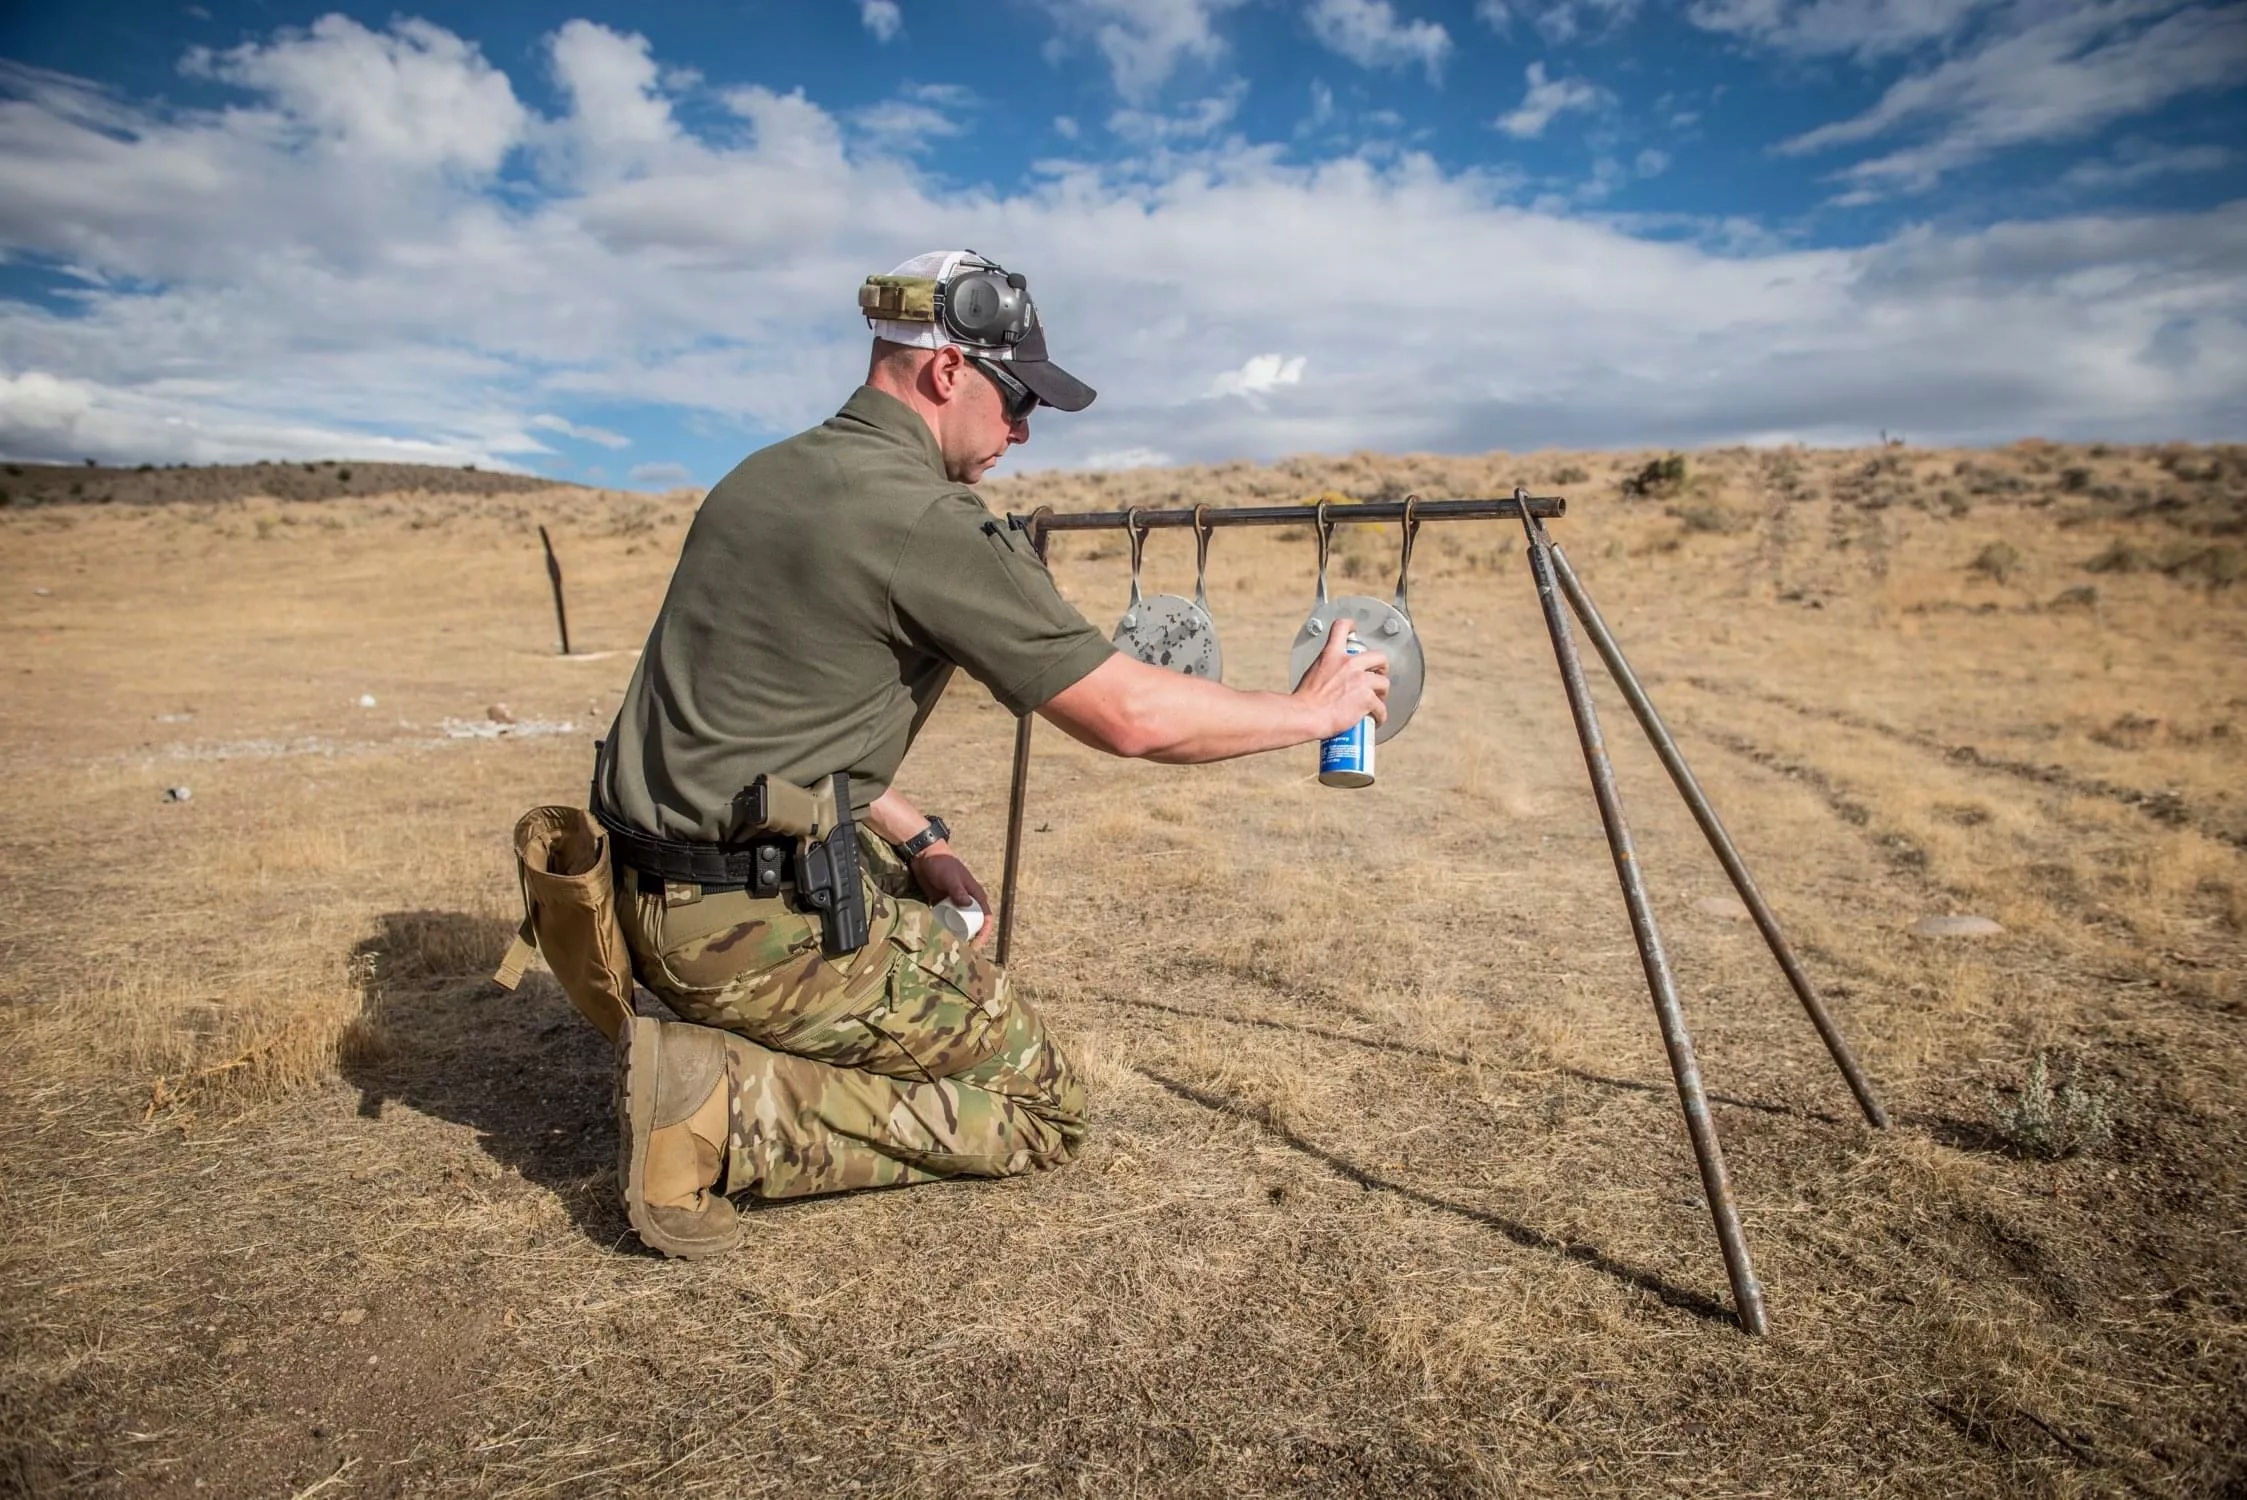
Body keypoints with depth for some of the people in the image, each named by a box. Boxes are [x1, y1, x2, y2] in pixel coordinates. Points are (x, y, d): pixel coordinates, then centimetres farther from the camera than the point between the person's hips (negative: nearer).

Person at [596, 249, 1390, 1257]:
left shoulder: (759, 477, 10)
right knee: (1041, 1107, 4)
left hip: (650, 897, 9)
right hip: (758, 926, -9)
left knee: (939, 914, 31)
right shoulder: (928, 522, -17)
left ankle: (736, 1037, 14)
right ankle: (726, 1105, -7)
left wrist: (915, 840, 13)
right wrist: (1310, 711, 0)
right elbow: (1129, 716, -15)